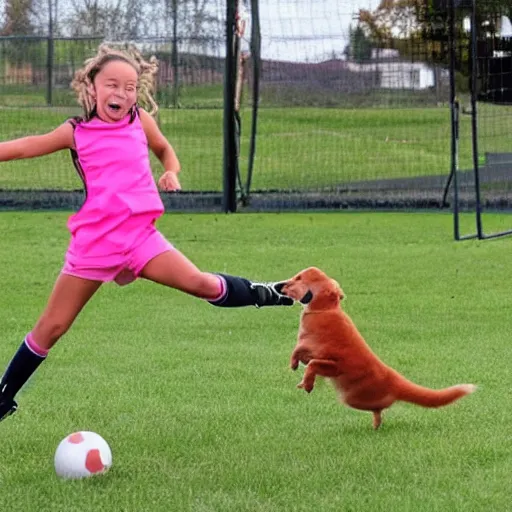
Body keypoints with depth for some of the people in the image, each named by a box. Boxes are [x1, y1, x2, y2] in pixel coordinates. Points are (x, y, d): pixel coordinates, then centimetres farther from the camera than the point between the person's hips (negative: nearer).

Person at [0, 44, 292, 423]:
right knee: (51, 327, 2)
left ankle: (264, 295, 9)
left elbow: (165, 150, 23)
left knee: (200, 283, -17)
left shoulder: (140, 121, 5)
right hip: (93, 242, -1)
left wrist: (171, 172, 3)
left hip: (139, 235, 1)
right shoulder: (75, 132, 0)